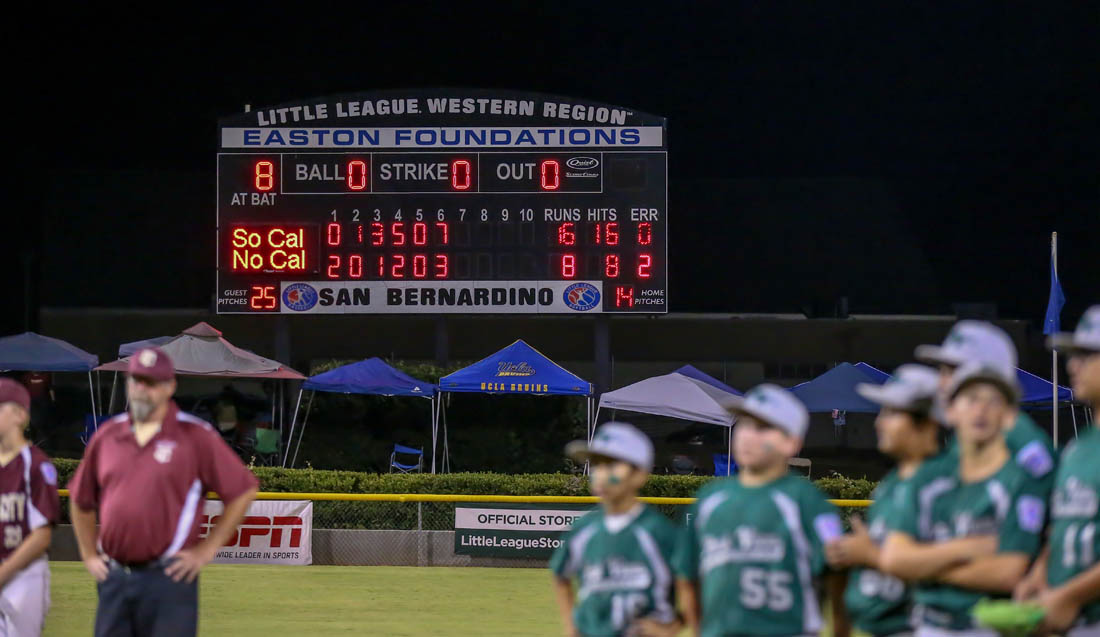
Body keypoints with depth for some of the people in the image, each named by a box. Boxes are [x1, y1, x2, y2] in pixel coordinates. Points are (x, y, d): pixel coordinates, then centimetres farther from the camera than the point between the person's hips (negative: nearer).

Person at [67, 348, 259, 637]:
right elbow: (80, 499, 23)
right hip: (113, 578, 5)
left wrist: (206, 550, -4)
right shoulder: (107, 436, 11)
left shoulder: (195, 436, -2)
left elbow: (243, 491, -2)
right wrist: (89, 556, 16)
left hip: (169, 578, -5)